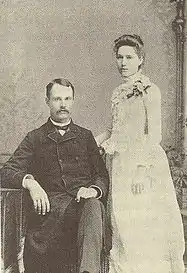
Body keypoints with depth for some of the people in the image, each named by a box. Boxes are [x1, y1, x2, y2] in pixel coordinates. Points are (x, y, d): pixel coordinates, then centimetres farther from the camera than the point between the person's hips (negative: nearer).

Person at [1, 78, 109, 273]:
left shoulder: (85, 136, 24)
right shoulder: (35, 138, 20)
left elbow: (102, 175, 17)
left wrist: (94, 189, -7)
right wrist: (29, 182, -13)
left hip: (83, 203, 1)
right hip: (51, 206, -1)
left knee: (93, 206, -37)